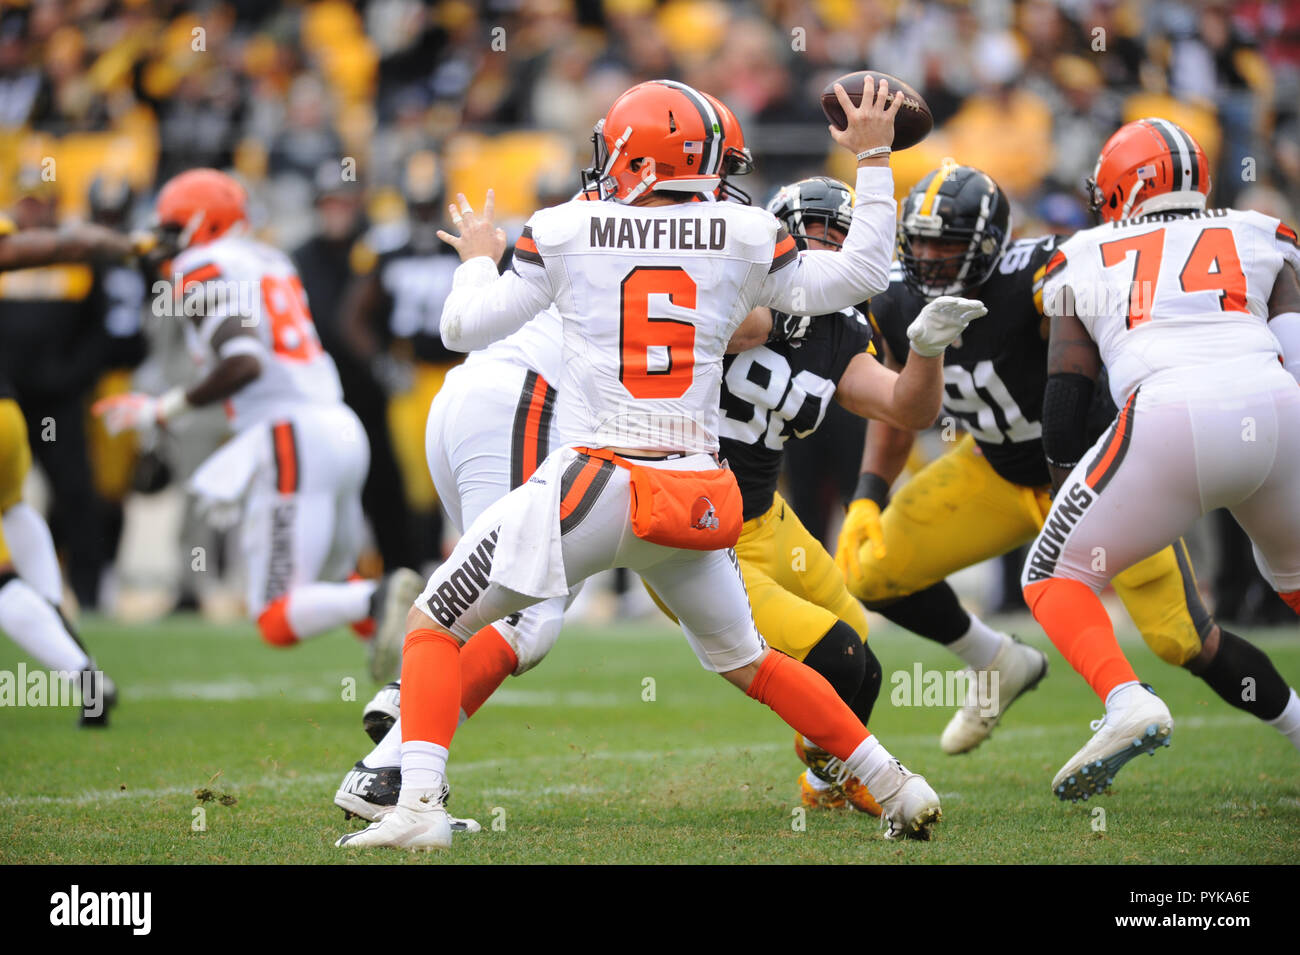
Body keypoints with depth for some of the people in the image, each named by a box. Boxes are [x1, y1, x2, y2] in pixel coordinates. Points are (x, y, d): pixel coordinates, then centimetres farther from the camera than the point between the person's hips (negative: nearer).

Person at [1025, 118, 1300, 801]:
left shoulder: (1084, 263, 24)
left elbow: (1063, 410, 21)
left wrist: (1066, 483, 33)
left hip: (1167, 422, -3)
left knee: (1055, 577, 14)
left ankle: (1126, 700, -11)